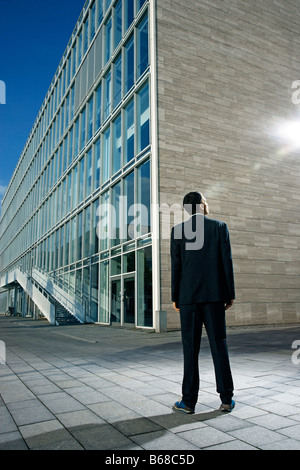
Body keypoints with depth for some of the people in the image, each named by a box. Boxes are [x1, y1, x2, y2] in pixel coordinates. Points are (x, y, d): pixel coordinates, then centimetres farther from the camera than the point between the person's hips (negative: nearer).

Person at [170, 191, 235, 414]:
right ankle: (227, 399, 12)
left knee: (191, 348, 4)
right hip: (214, 295, 1)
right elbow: (227, 262, -1)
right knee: (219, 345, 7)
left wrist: (175, 297, 5)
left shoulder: (178, 230, 1)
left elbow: (176, 266, -1)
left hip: (188, 296, -1)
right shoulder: (220, 227, 3)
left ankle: (189, 400, 9)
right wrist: (230, 294, 5)